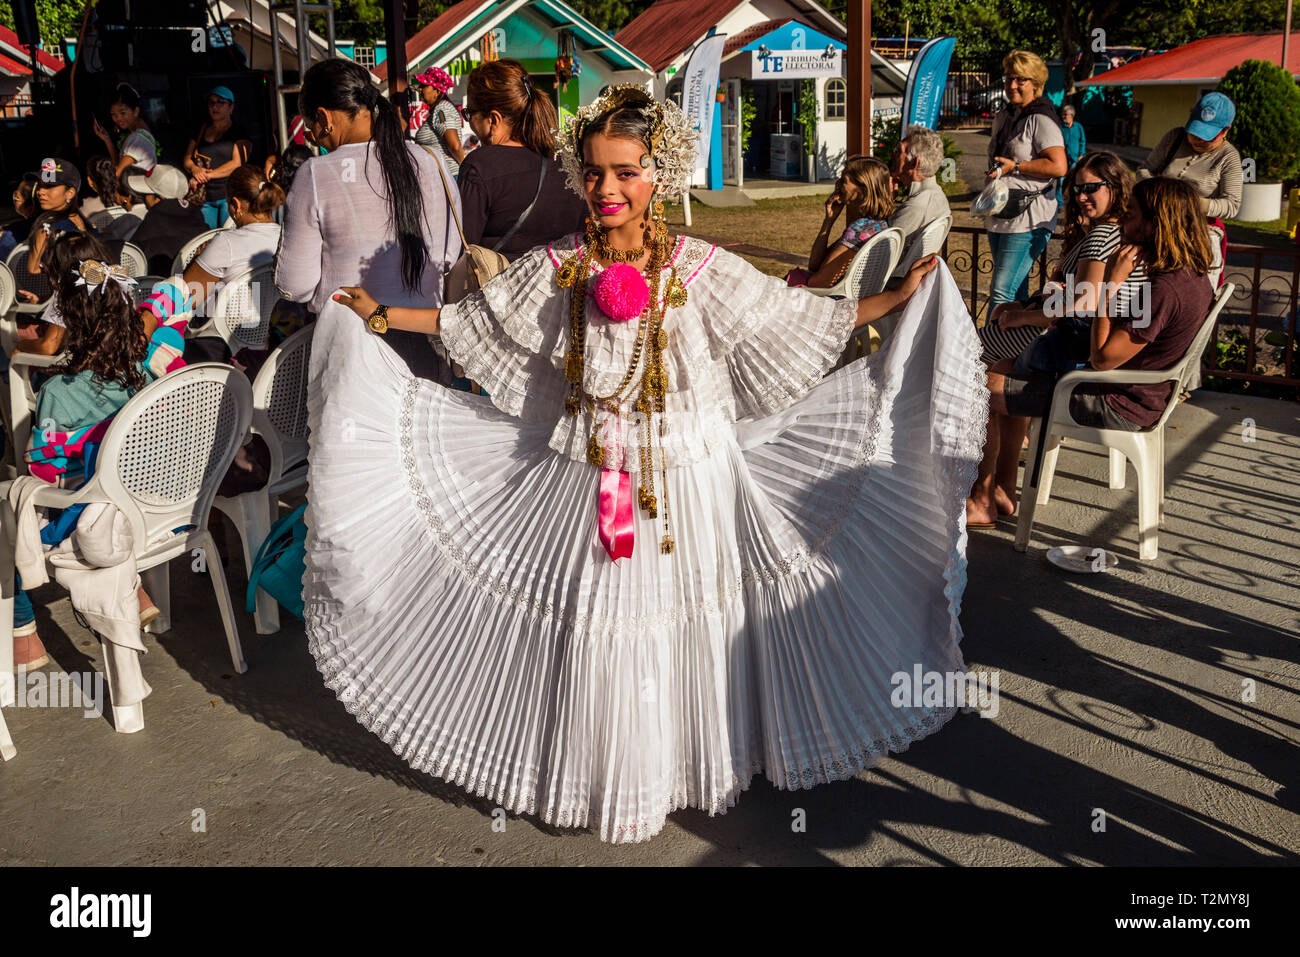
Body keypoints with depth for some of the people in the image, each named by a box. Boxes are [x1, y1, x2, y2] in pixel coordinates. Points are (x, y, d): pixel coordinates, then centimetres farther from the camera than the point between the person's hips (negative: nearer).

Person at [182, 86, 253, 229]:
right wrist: (195, 169, -9)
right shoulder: (201, 131, 18)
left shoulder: (239, 134, 4)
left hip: (229, 195, -4)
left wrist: (206, 176, -12)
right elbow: (187, 159, 16)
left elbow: (238, 163, -8)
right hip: (205, 198, 4)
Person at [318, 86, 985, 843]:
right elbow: (474, 320, 10)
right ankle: (613, 778, 30)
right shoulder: (558, 268, -2)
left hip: (690, 476, -1)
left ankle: (696, 763, 34)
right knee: (598, 631, 8)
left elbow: (800, 319, -2)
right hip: (589, 481, 1)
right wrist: (379, 317, 12)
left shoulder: (700, 269, -8)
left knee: (690, 624, 9)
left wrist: (899, 298, -3)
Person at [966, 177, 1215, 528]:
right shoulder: (1192, 276, 2)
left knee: (983, 389, -5)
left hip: (1119, 407, -10)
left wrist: (1111, 285, -21)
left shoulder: (1165, 290, -28)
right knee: (1004, 367, 17)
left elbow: (1102, 359, -24)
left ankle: (982, 502, 10)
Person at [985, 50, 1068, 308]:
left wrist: (1015, 166, -16)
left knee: (1001, 292, -14)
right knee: (1016, 293, 13)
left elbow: (1059, 166, -20)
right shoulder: (1002, 117, 16)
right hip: (1000, 218, 9)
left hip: (1030, 220, -9)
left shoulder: (1041, 120, -9)